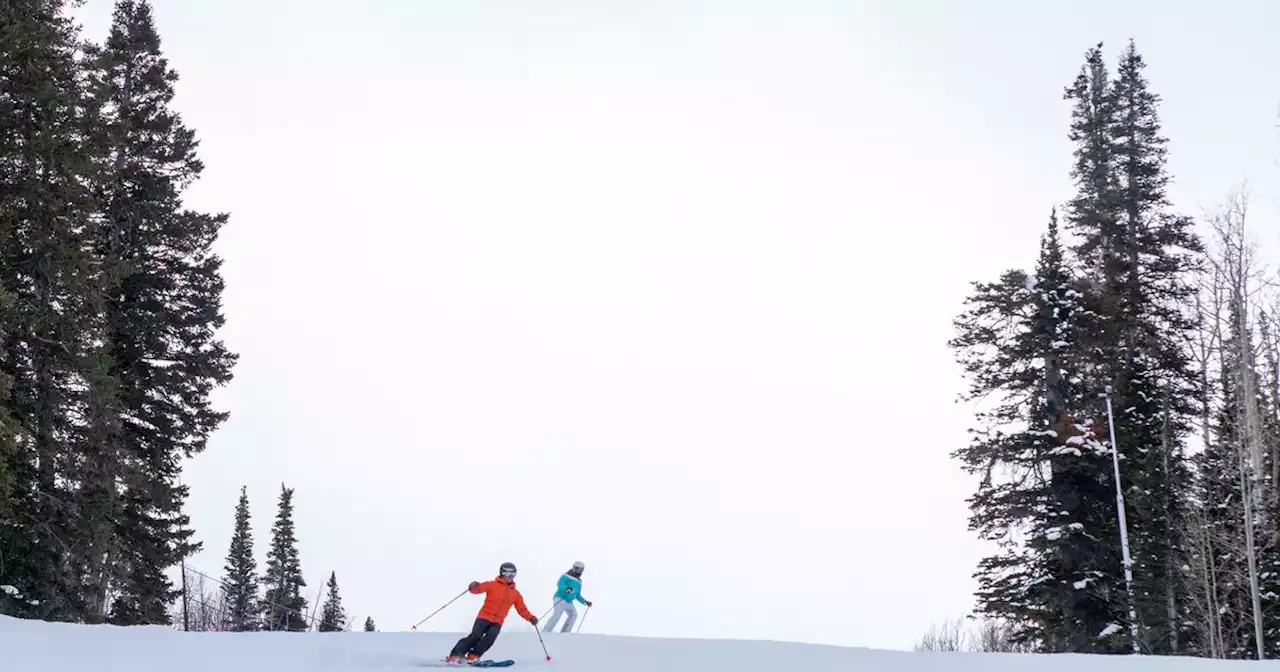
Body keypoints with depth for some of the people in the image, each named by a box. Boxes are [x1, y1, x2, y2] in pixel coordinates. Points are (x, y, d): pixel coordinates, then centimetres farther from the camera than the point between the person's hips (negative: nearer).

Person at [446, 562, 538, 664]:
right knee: (475, 636, -19)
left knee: (490, 638, -23)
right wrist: (473, 587, -31)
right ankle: (456, 655, -16)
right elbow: (479, 588, -7)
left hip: (497, 622, 3)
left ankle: (473, 656, -21)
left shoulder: (516, 594, 14)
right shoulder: (492, 585, 2)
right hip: (484, 617, -3)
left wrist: (531, 618, 1)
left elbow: (522, 609, 16)